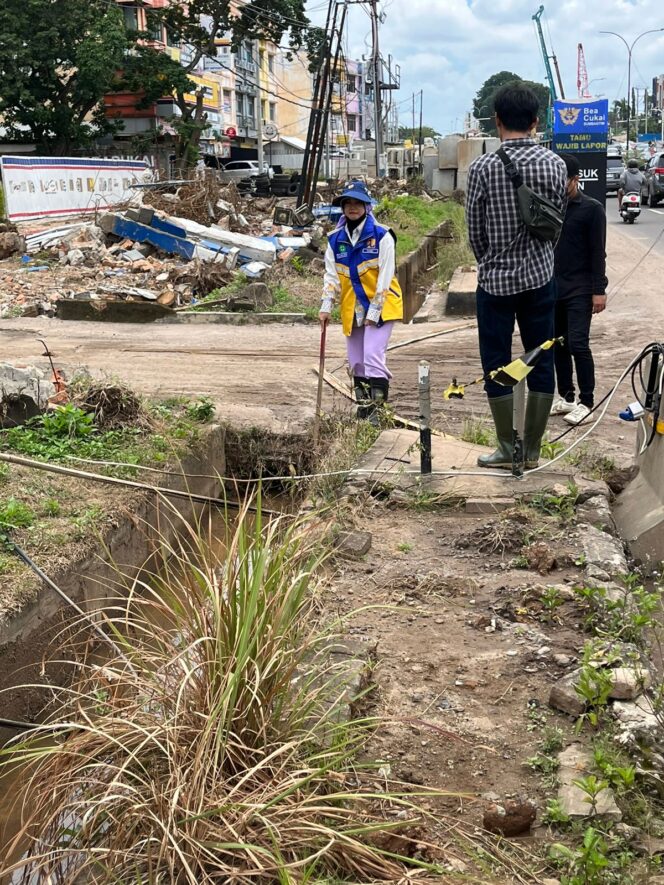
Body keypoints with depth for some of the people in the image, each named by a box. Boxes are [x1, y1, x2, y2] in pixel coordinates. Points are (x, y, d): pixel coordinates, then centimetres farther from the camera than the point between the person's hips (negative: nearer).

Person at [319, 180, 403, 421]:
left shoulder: (382, 236, -10)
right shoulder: (335, 240, 4)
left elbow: (385, 277, -13)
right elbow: (331, 276, 6)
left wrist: (374, 312, -17)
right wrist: (326, 307, -5)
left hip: (380, 306, -5)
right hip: (352, 309, 5)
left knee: (373, 356, -17)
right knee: (356, 363, 10)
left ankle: (377, 410, -12)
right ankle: (362, 411, 22)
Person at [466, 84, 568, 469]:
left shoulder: (483, 167, -11)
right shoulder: (555, 164, -3)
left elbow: (475, 229, -4)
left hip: (496, 279, -3)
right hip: (540, 277, 3)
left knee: (497, 364, 8)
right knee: (542, 363, 10)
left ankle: (509, 449, 14)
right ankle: (533, 450, 17)